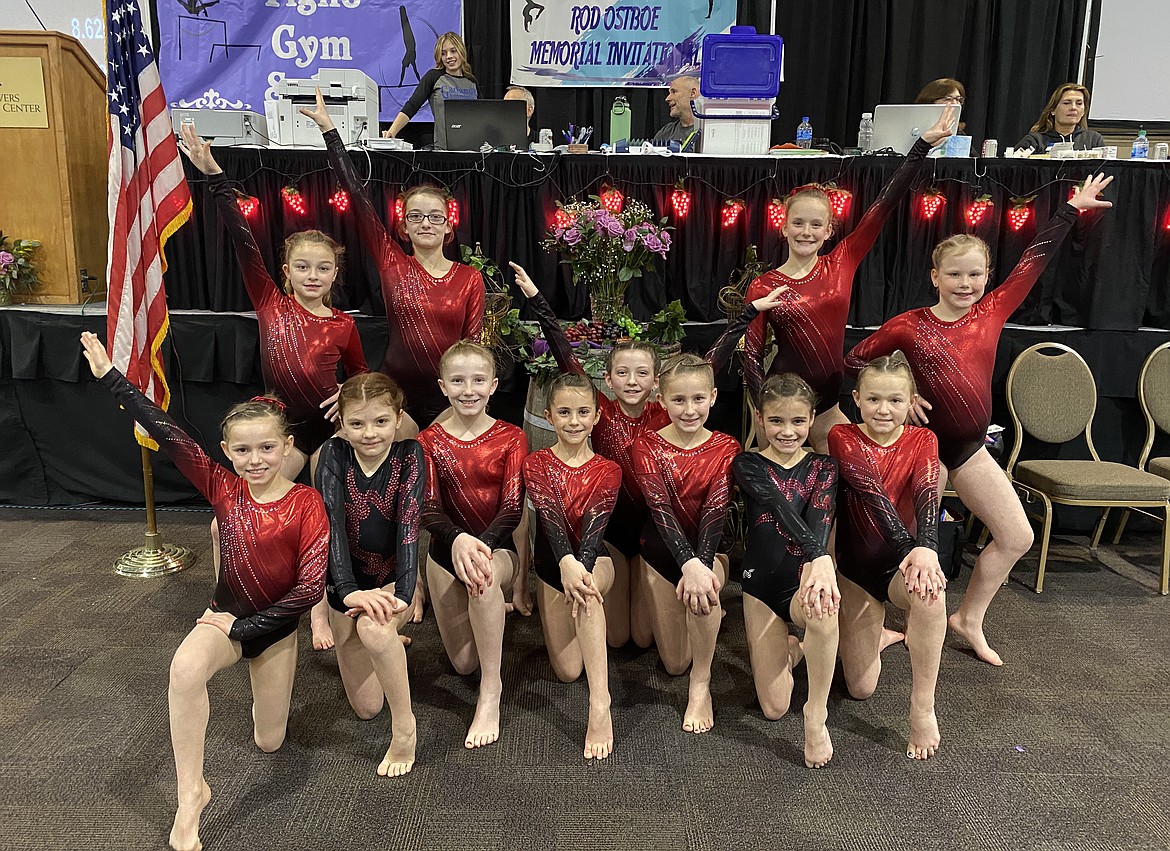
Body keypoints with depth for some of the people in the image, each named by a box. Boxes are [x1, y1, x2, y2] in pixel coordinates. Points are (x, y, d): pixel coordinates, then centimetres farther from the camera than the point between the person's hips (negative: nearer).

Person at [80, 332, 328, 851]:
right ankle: (191, 794, -18)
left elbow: (312, 584, -22)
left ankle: (263, 677, 44)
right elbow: (169, 437, -17)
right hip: (226, 612, 1)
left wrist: (246, 626, -17)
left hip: (276, 622, -1)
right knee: (185, 668, -36)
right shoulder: (224, 489, -11)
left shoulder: (306, 503, -19)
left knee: (268, 742, 10)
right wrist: (110, 377, -20)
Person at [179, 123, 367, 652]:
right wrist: (215, 176, -19)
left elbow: (360, 372, 13)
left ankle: (322, 607, 19)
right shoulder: (270, 303, -3)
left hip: (330, 427, -1)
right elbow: (243, 242, -12)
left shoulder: (343, 325, -2)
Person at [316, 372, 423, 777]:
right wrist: (347, 590, -36)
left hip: (392, 578, -2)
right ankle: (387, 647, 37)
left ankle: (404, 725, -17)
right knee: (366, 707, 5)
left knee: (373, 627, -38)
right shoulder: (334, 454, -11)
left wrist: (402, 593, -35)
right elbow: (333, 523, -22)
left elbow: (409, 525, -22)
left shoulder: (409, 454, -13)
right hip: (349, 580, 2)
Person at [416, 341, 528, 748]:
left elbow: (512, 507, -13)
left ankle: (491, 691, -26)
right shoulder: (429, 440, -2)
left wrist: (483, 544, -33)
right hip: (447, 549, 2)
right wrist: (457, 539, -34)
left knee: (484, 575, -40)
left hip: (500, 546, -2)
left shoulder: (511, 438, -5)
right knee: (463, 663, 3)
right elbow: (428, 508, -12)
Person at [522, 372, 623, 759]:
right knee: (567, 671, -5)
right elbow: (550, 518, -21)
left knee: (587, 586, -39)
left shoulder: (608, 470, -3)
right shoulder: (536, 464, -4)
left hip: (596, 559, -1)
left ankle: (600, 706, -41)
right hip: (553, 563, 1)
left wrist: (581, 568, -39)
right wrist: (566, 563, -41)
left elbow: (595, 524, -19)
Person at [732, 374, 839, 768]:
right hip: (762, 584, 0)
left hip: (806, 577, 0)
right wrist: (818, 556, -39)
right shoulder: (747, 466, -3)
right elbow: (782, 507, -22)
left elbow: (820, 519, -18)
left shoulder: (823, 468, 3)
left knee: (822, 606, -39)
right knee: (773, 707, -6)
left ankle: (817, 714, -18)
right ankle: (790, 648, 27)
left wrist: (820, 563, -39)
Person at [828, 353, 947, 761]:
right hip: (856, 564, 0)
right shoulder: (842, 438, -11)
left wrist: (926, 548, -43)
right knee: (861, 688, -2)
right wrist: (908, 547, -41)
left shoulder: (922, 440, -4)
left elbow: (926, 495, -23)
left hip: (903, 562, 0)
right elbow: (872, 495, -26)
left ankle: (923, 708, -21)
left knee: (931, 592, -38)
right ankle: (874, 631, 33)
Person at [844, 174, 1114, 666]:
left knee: (1018, 538, 7)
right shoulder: (908, 326, -11)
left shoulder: (991, 313, -1)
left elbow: (1034, 261, 6)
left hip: (971, 446, 5)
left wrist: (1071, 209, 10)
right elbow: (854, 363, -5)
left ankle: (970, 620, 24)